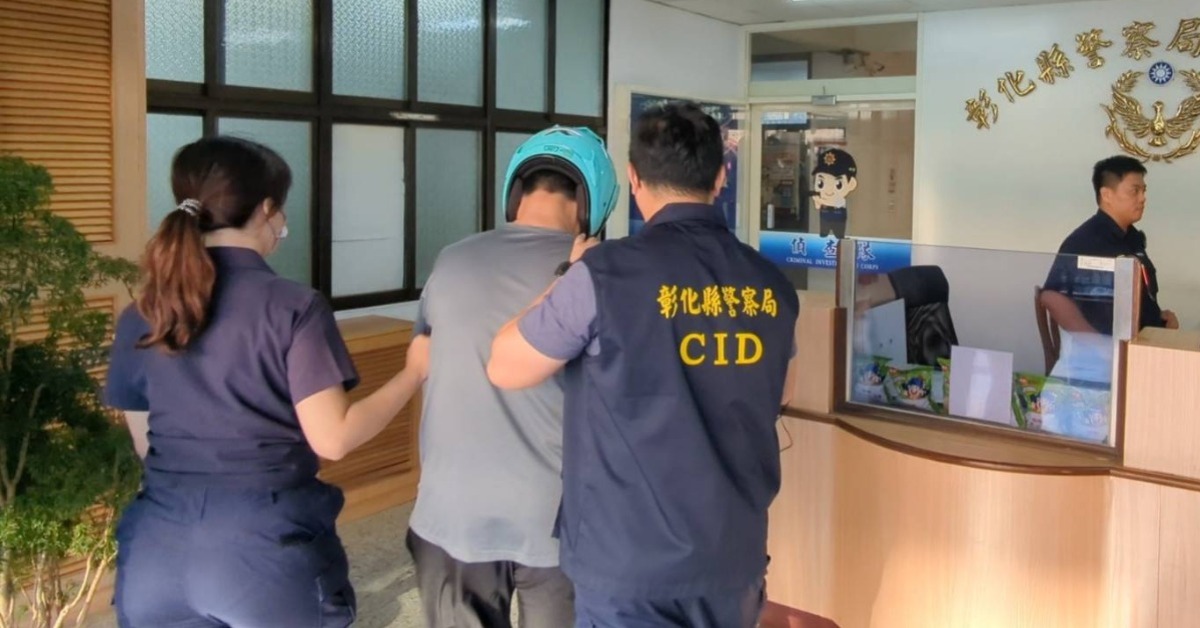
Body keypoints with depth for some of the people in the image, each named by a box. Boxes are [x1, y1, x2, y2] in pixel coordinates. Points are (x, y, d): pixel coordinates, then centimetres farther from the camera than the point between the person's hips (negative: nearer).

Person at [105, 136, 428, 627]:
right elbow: (332, 439, -13)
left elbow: (145, 444, 11)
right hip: (266, 549, -3)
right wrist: (414, 371, -2)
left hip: (159, 552, 4)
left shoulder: (139, 317, 3)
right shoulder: (294, 306, -11)